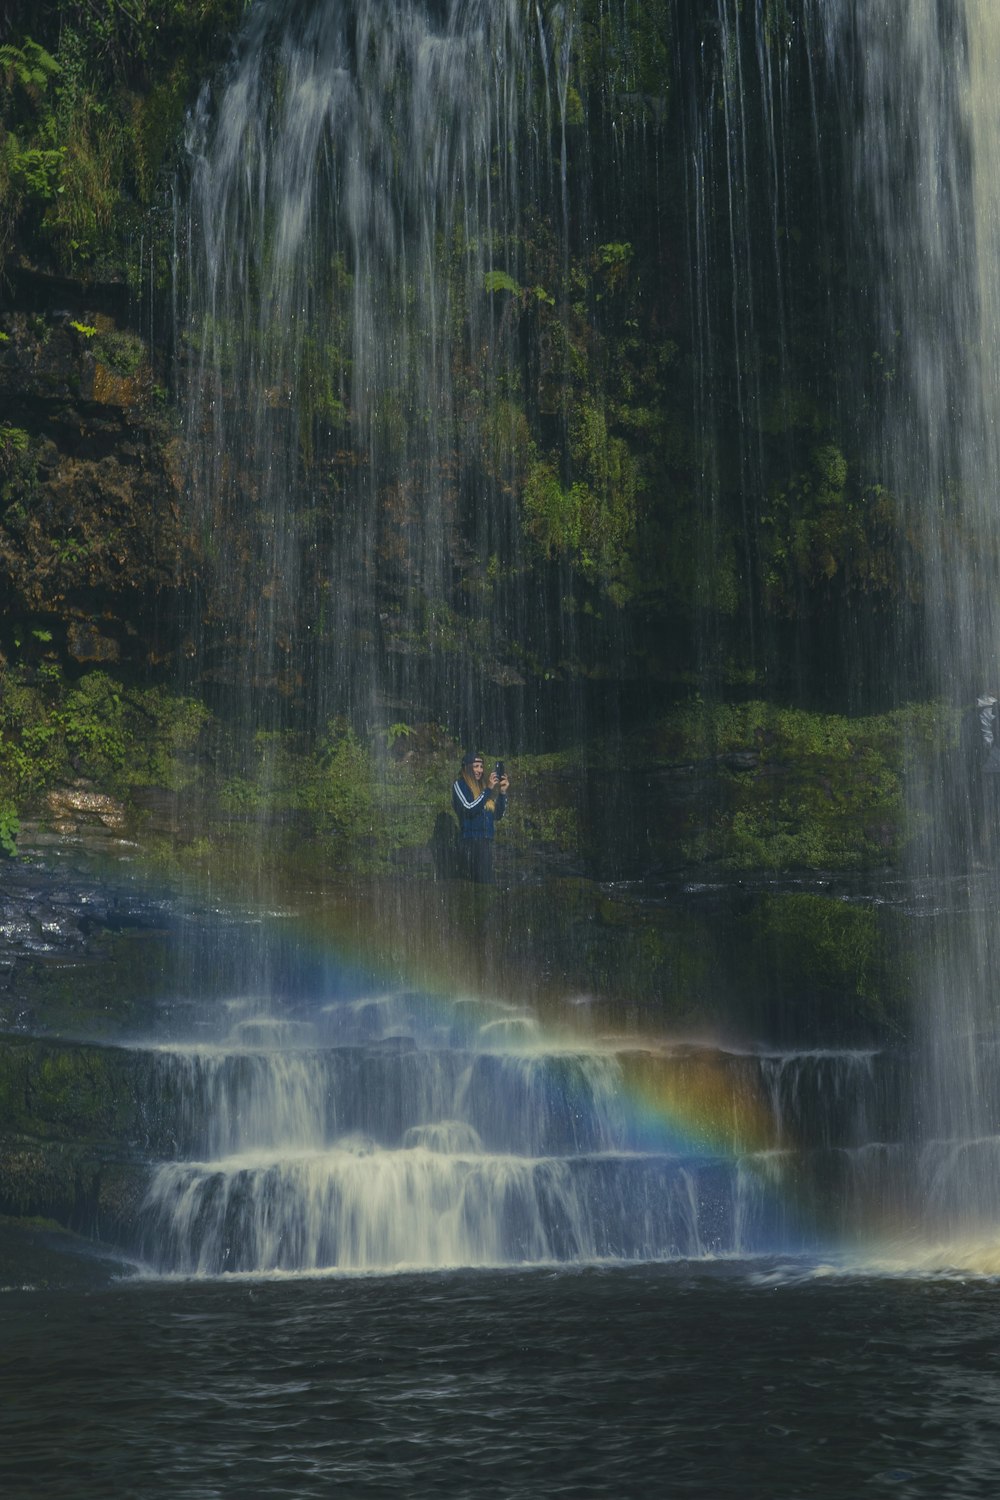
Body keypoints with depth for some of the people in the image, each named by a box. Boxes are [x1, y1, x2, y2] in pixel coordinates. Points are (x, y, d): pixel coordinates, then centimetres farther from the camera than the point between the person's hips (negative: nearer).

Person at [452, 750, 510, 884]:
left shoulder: (483, 785, 18)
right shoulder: (460, 785, 2)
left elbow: (498, 815, 18)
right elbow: (470, 808, -14)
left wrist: (502, 792, 6)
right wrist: (488, 790, -13)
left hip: (487, 842, 7)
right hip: (471, 841, -7)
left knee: (487, 882, 3)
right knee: (479, 883, -16)